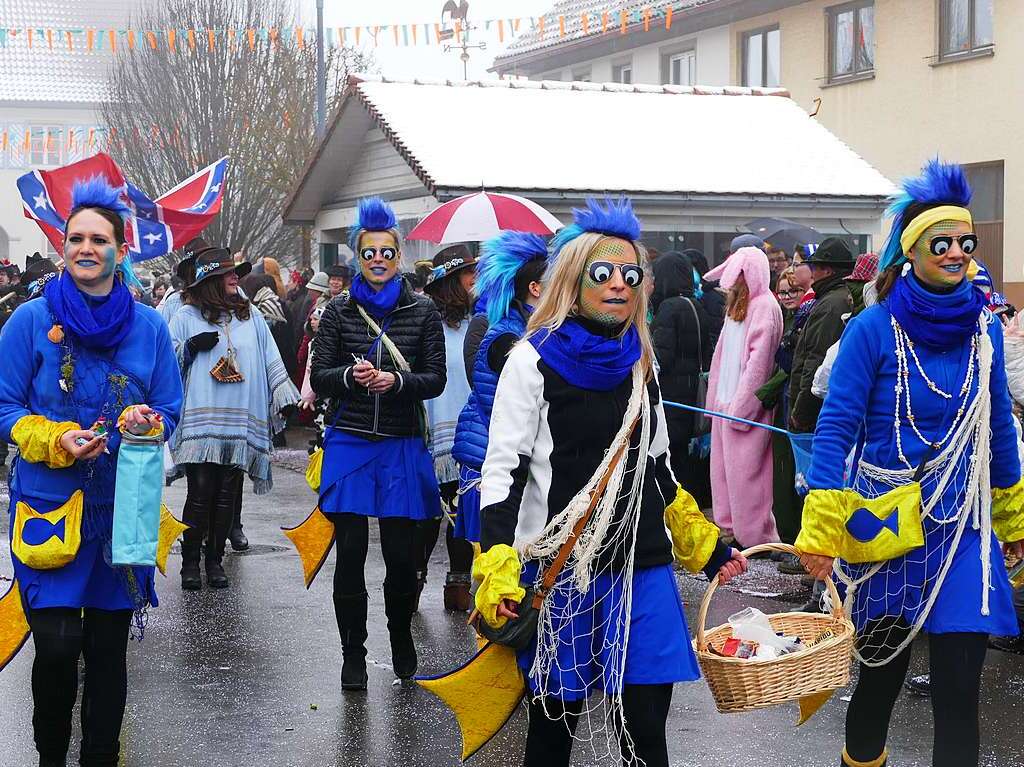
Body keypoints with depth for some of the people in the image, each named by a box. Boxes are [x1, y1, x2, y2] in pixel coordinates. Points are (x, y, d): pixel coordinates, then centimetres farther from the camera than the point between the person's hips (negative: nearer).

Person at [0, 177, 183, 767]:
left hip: (124, 503, 2)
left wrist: (147, 425, -14)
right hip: (49, 502, -2)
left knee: (109, 644, 9)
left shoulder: (149, 326, 3)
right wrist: (55, 441, -18)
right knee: (57, 644, -9)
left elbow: (169, 410, 8)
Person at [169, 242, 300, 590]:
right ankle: (190, 562, 3)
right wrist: (191, 347, -10)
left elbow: (271, 361, 15)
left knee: (226, 495, 4)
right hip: (200, 423, -3)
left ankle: (215, 560, 14)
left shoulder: (251, 317, 15)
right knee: (200, 492, -7)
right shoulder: (187, 316, 6)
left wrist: (285, 396, 7)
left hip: (241, 423, 3)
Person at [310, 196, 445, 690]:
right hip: (349, 444, 0)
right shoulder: (339, 311, 5)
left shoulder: (422, 312, 4)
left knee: (401, 553, 2)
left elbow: (436, 380, 0)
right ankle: (353, 654, 12)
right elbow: (319, 378, 3)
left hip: (401, 446, 0)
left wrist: (397, 381, -18)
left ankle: (401, 636, 28)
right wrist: (350, 376, -18)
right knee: (351, 553, -1)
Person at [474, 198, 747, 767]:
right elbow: (503, 471, -8)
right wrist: (498, 573, -19)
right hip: (561, 572, -4)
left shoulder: (641, 362, 11)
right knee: (555, 721, 7)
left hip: (643, 571, 4)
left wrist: (706, 546, 19)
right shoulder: (534, 360, -5)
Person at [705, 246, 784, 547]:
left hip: (746, 404, -9)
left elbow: (759, 359, -17)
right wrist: (716, 398, 13)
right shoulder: (737, 304, 16)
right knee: (723, 468, 12)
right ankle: (729, 527, 20)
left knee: (744, 471, -5)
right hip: (726, 402, 9)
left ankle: (755, 536, 3)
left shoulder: (764, 306, -12)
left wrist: (741, 406, -19)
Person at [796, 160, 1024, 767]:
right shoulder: (875, 328, -11)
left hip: (961, 527, 3)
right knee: (883, 669, 13)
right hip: (885, 525, -2)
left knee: (959, 688, -4)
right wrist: (820, 532, -17)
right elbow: (836, 427, -12)